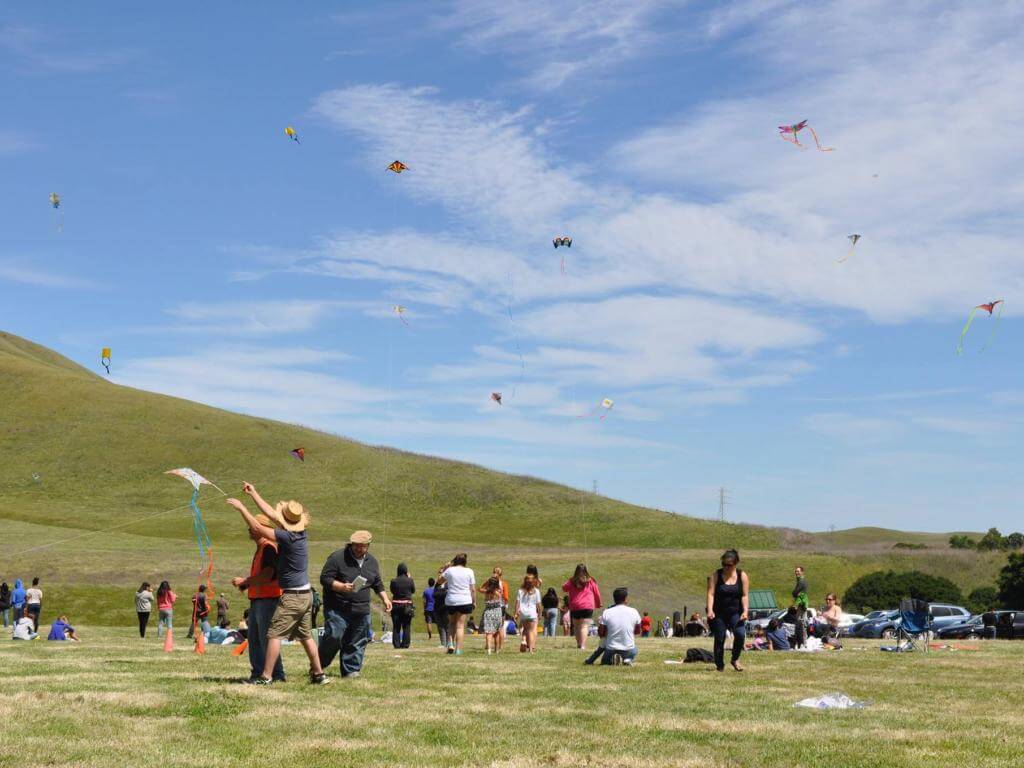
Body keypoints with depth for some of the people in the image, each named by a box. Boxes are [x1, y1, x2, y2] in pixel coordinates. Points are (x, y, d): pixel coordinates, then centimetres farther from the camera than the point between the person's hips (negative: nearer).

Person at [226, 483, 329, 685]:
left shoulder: (288, 537, -19)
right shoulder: (299, 532, 5)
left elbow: (257, 528, -18)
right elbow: (271, 514, 14)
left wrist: (240, 507, -8)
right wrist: (253, 493, 19)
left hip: (292, 596, -9)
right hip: (305, 594, 9)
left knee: (274, 634, -6)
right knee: (306, 635, 15)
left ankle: (266, 677, -7)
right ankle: (319, 674, 18)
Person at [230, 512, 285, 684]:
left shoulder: (268, 547, -14)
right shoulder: (260, 548, 19)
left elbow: (267, 575, -23)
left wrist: (245, 581, -14)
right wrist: (246, 582, 11)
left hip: (267, 599, -11)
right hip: (257, 599, 11)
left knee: (266, 639, -7)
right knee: (253, 638, 13)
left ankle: (277, 675, -2)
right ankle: (257, 674, 18)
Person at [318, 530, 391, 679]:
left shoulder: (372, 562, 13)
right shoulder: (338, 557, -7)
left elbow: (378, 584, 24)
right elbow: (325, 578, -9)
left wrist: (385, 598, 12)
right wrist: (341, 587, -22)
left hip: (361, 610, 5)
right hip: (337, 609, -5)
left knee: (357, 643, 3)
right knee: (333, 637, -13)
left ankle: (351, 670, 12)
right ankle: (317, 666, 5)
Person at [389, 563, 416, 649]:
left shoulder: (394, 581, -5)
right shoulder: (410, 580, -7)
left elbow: (392, 591, 10)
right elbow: (413, 590, 8)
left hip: (396, 604, 1)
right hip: (407, 605, -1)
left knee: (396, 626, 7)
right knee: (406, 626, 6)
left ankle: (396, 643, 5)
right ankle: (405, 643, 4)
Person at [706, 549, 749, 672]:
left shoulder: (742, 576, 0)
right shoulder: (715, 576, -3)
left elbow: (745, 595, -1)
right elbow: (711, 594, -10)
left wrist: (745, 611, -14)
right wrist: (710, 610, -24)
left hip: (735, 613, 0)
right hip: (719, 613, 0)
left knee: (740, 634, -21)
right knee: (719, 639, 1)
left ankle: (735, 659, 0)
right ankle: (720, 665, 17)